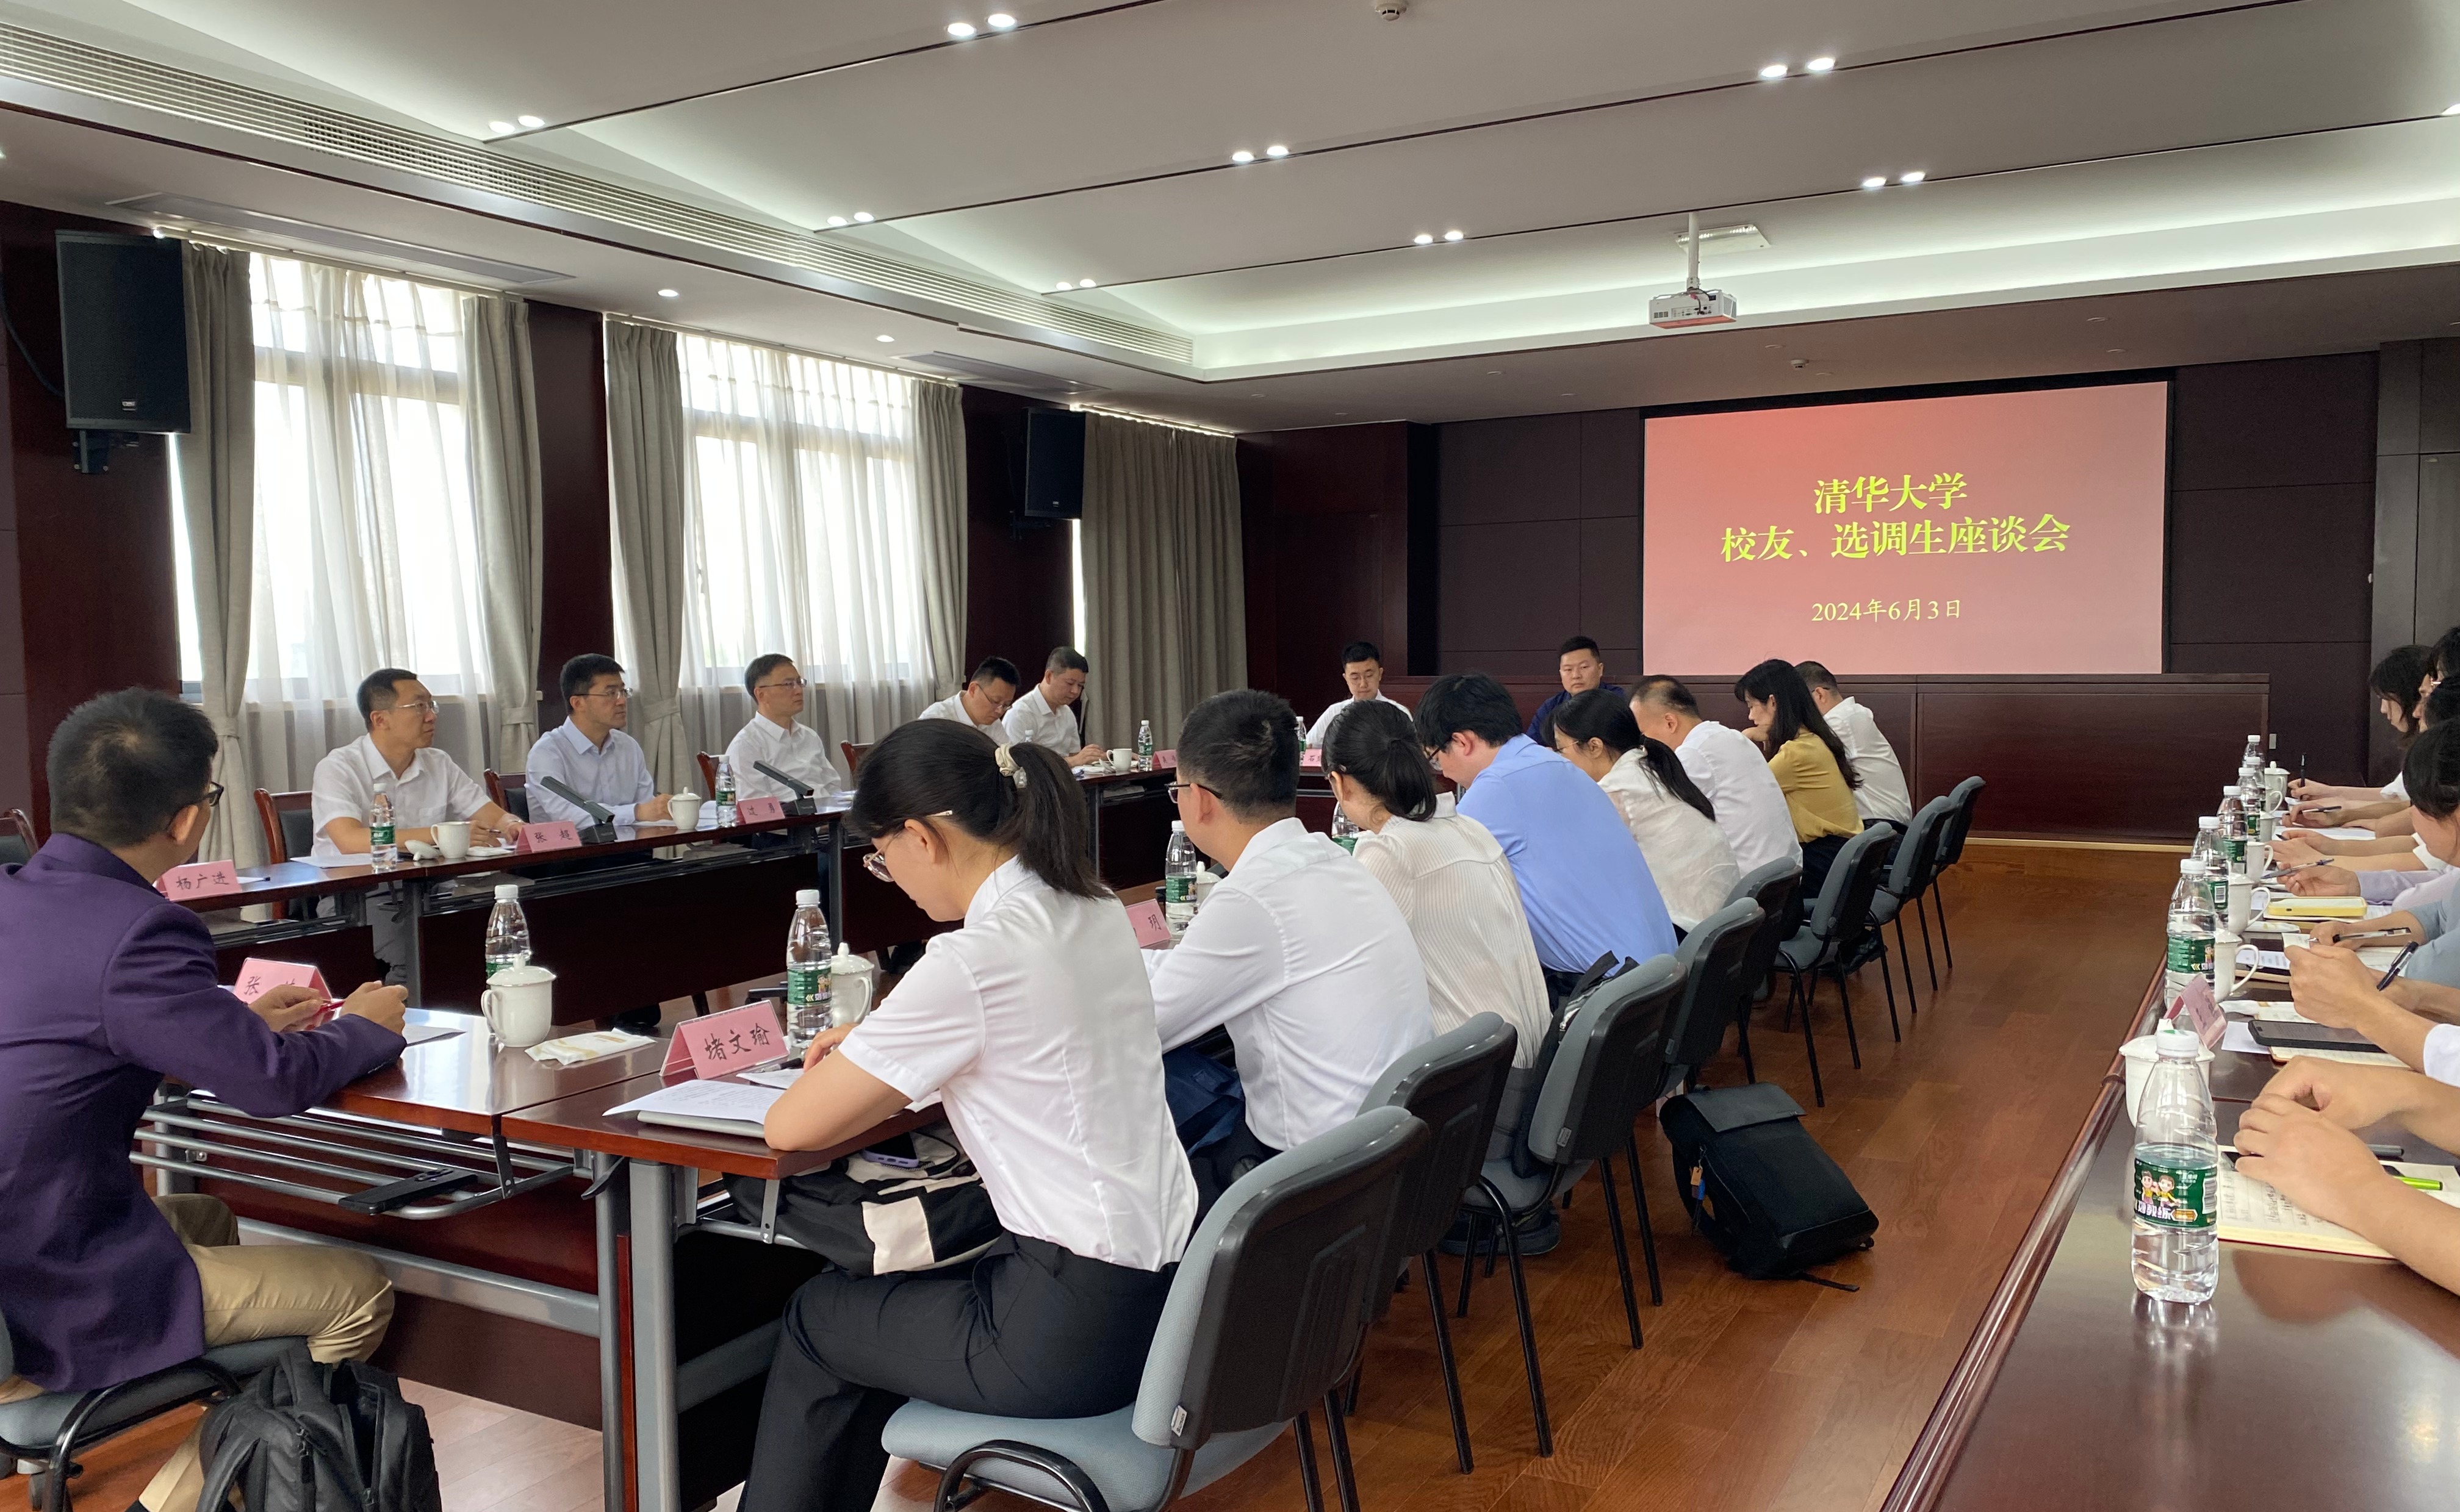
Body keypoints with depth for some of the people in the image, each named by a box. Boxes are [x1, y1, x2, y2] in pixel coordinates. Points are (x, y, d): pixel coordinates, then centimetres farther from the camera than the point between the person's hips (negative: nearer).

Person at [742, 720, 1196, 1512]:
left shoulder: (974, 960, -22)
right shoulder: (1095, 910, 2)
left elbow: (790, 1127, -14)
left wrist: (851, 1081, 5)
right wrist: (879, 1045, 14)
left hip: (1078, 1329, -7)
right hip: (1163, 1286, 7)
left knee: (816, 1318, 18)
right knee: (881, 1305, 25)